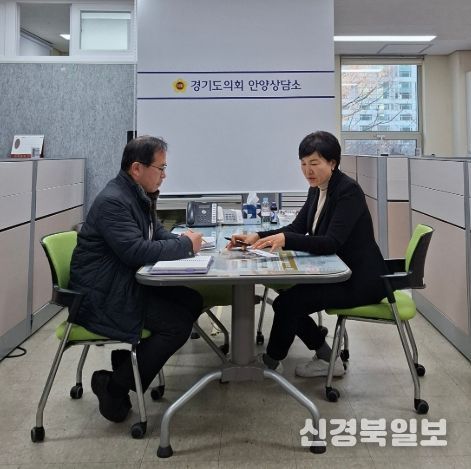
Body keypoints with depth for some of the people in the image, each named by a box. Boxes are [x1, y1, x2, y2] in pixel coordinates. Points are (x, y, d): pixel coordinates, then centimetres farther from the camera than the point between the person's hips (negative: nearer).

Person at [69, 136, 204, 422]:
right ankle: (115, 386, -3)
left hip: (128, 283, 10)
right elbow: (137, 251, -31)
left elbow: (156, 232, 16)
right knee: (179, 323, -18)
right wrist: (185, 245, -20)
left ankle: (126, 368, 11)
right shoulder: (113, 201, -22)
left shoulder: (140, 194, 8)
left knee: (192, 301, 3)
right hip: (103, 295, -10)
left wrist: (183, 241, -6)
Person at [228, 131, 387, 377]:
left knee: (286, 303, -16)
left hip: (361, 280, -9)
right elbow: (297, 228, 6)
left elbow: (331, 242, -30)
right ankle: (326, 358, 12)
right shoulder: (317, 189, 6)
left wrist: (285, 240, -43)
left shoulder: (348, 190, -20)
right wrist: (256, 237, -10)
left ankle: (270, 363, 9)